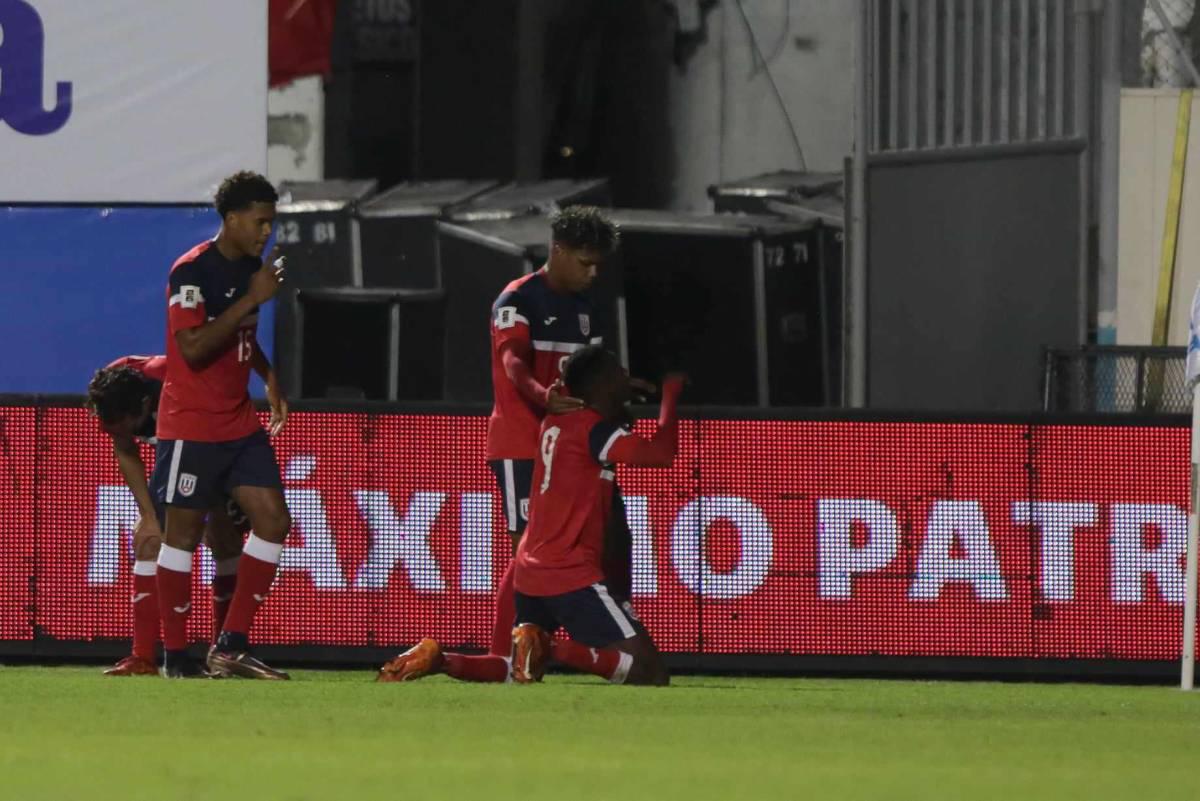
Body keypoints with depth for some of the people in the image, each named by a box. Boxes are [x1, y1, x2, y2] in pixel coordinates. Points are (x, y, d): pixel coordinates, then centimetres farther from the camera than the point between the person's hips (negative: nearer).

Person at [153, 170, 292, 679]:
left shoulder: (251, 268, 10)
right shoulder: (192, 271, -16)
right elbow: (193, 347, -27)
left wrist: (269, 378, 17)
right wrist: (251, 298, -26)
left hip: (239, 424, 8)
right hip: (192, 425, -8)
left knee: (273, 520, -1)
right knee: (183, 533, -1)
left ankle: (232, 646, 3)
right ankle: (175, 656, 7)